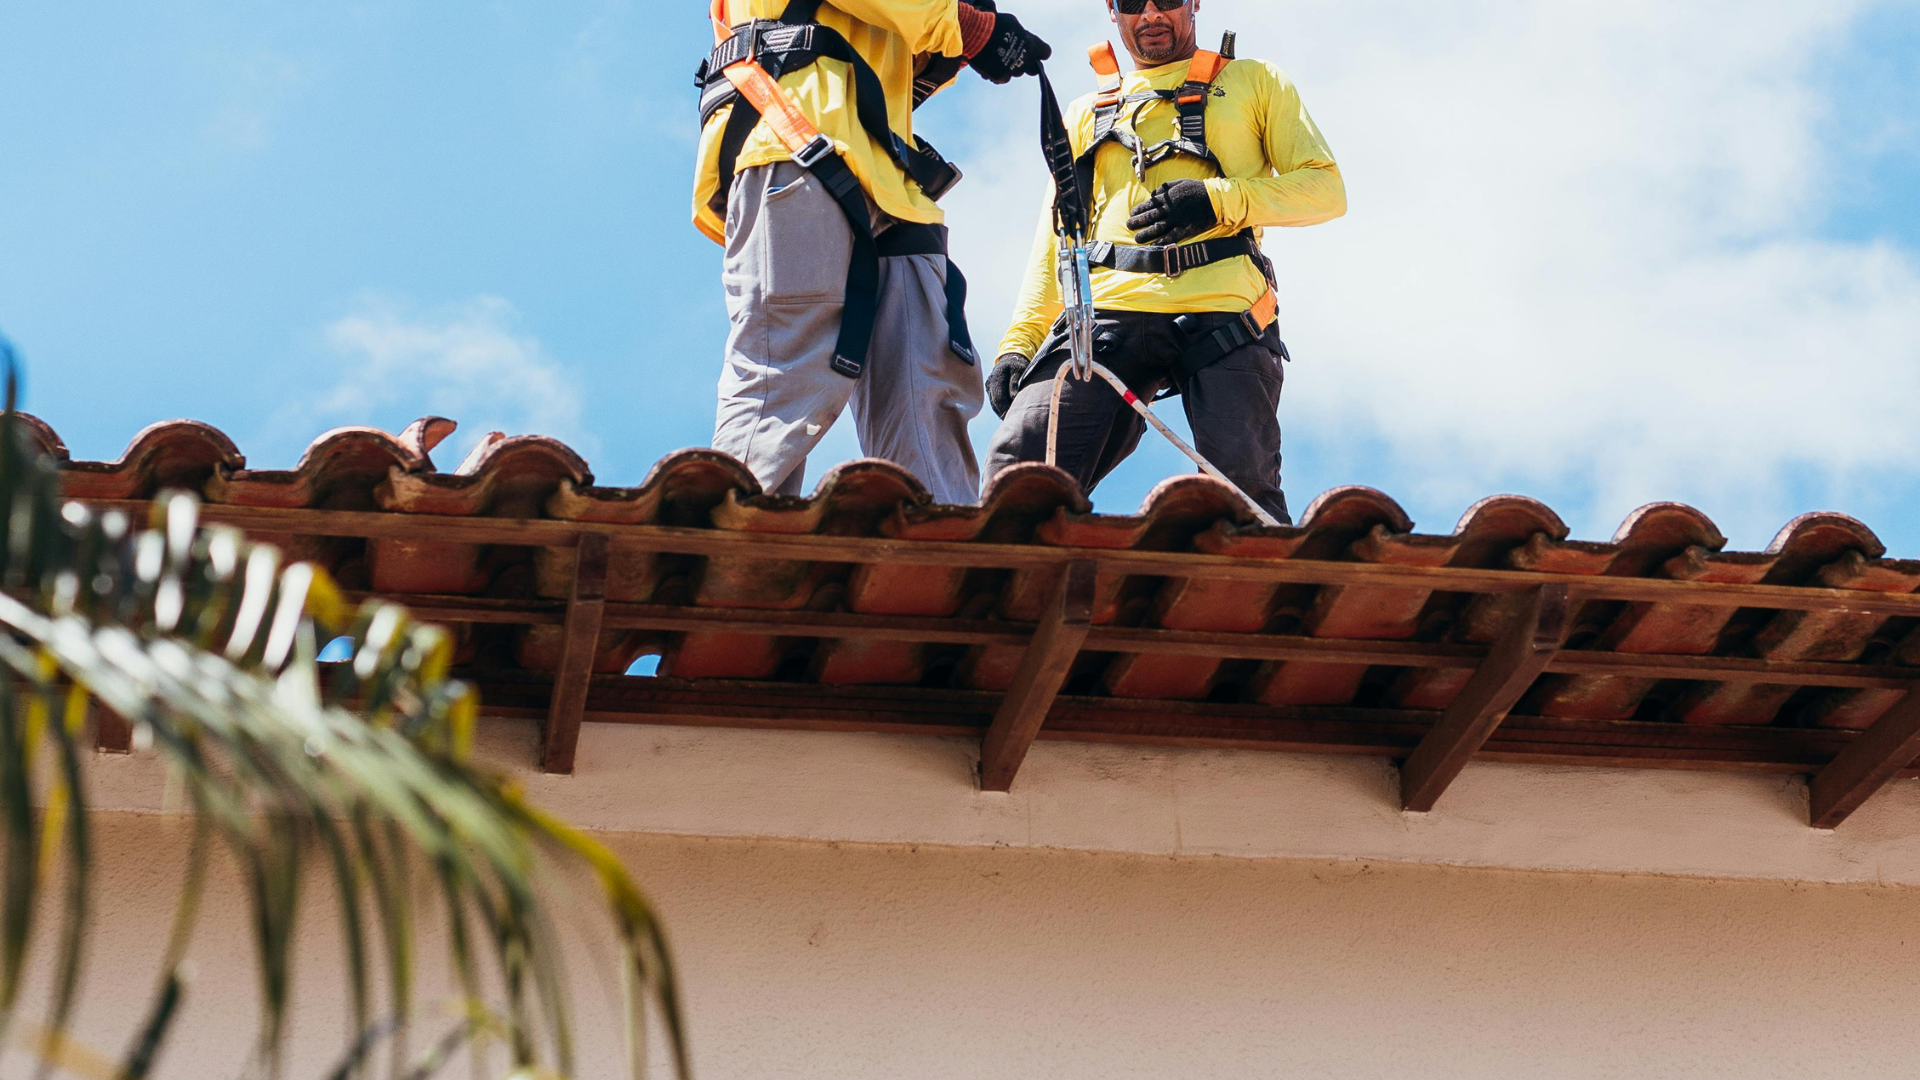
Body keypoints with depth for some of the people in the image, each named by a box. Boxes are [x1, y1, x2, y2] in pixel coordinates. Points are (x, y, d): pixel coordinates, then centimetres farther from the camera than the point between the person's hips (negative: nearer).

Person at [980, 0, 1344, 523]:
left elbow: (1326, 187, 11)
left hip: (1220, 309, -2)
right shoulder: (1087, 112, 30)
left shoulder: (1254, 83, 21)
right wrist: (1018, 342, 8)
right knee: (1015, 475, -18)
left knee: (1243, 493, -21)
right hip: (1108, 310, 2)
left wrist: (1220, 200, -6)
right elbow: (1056, 238, 24)